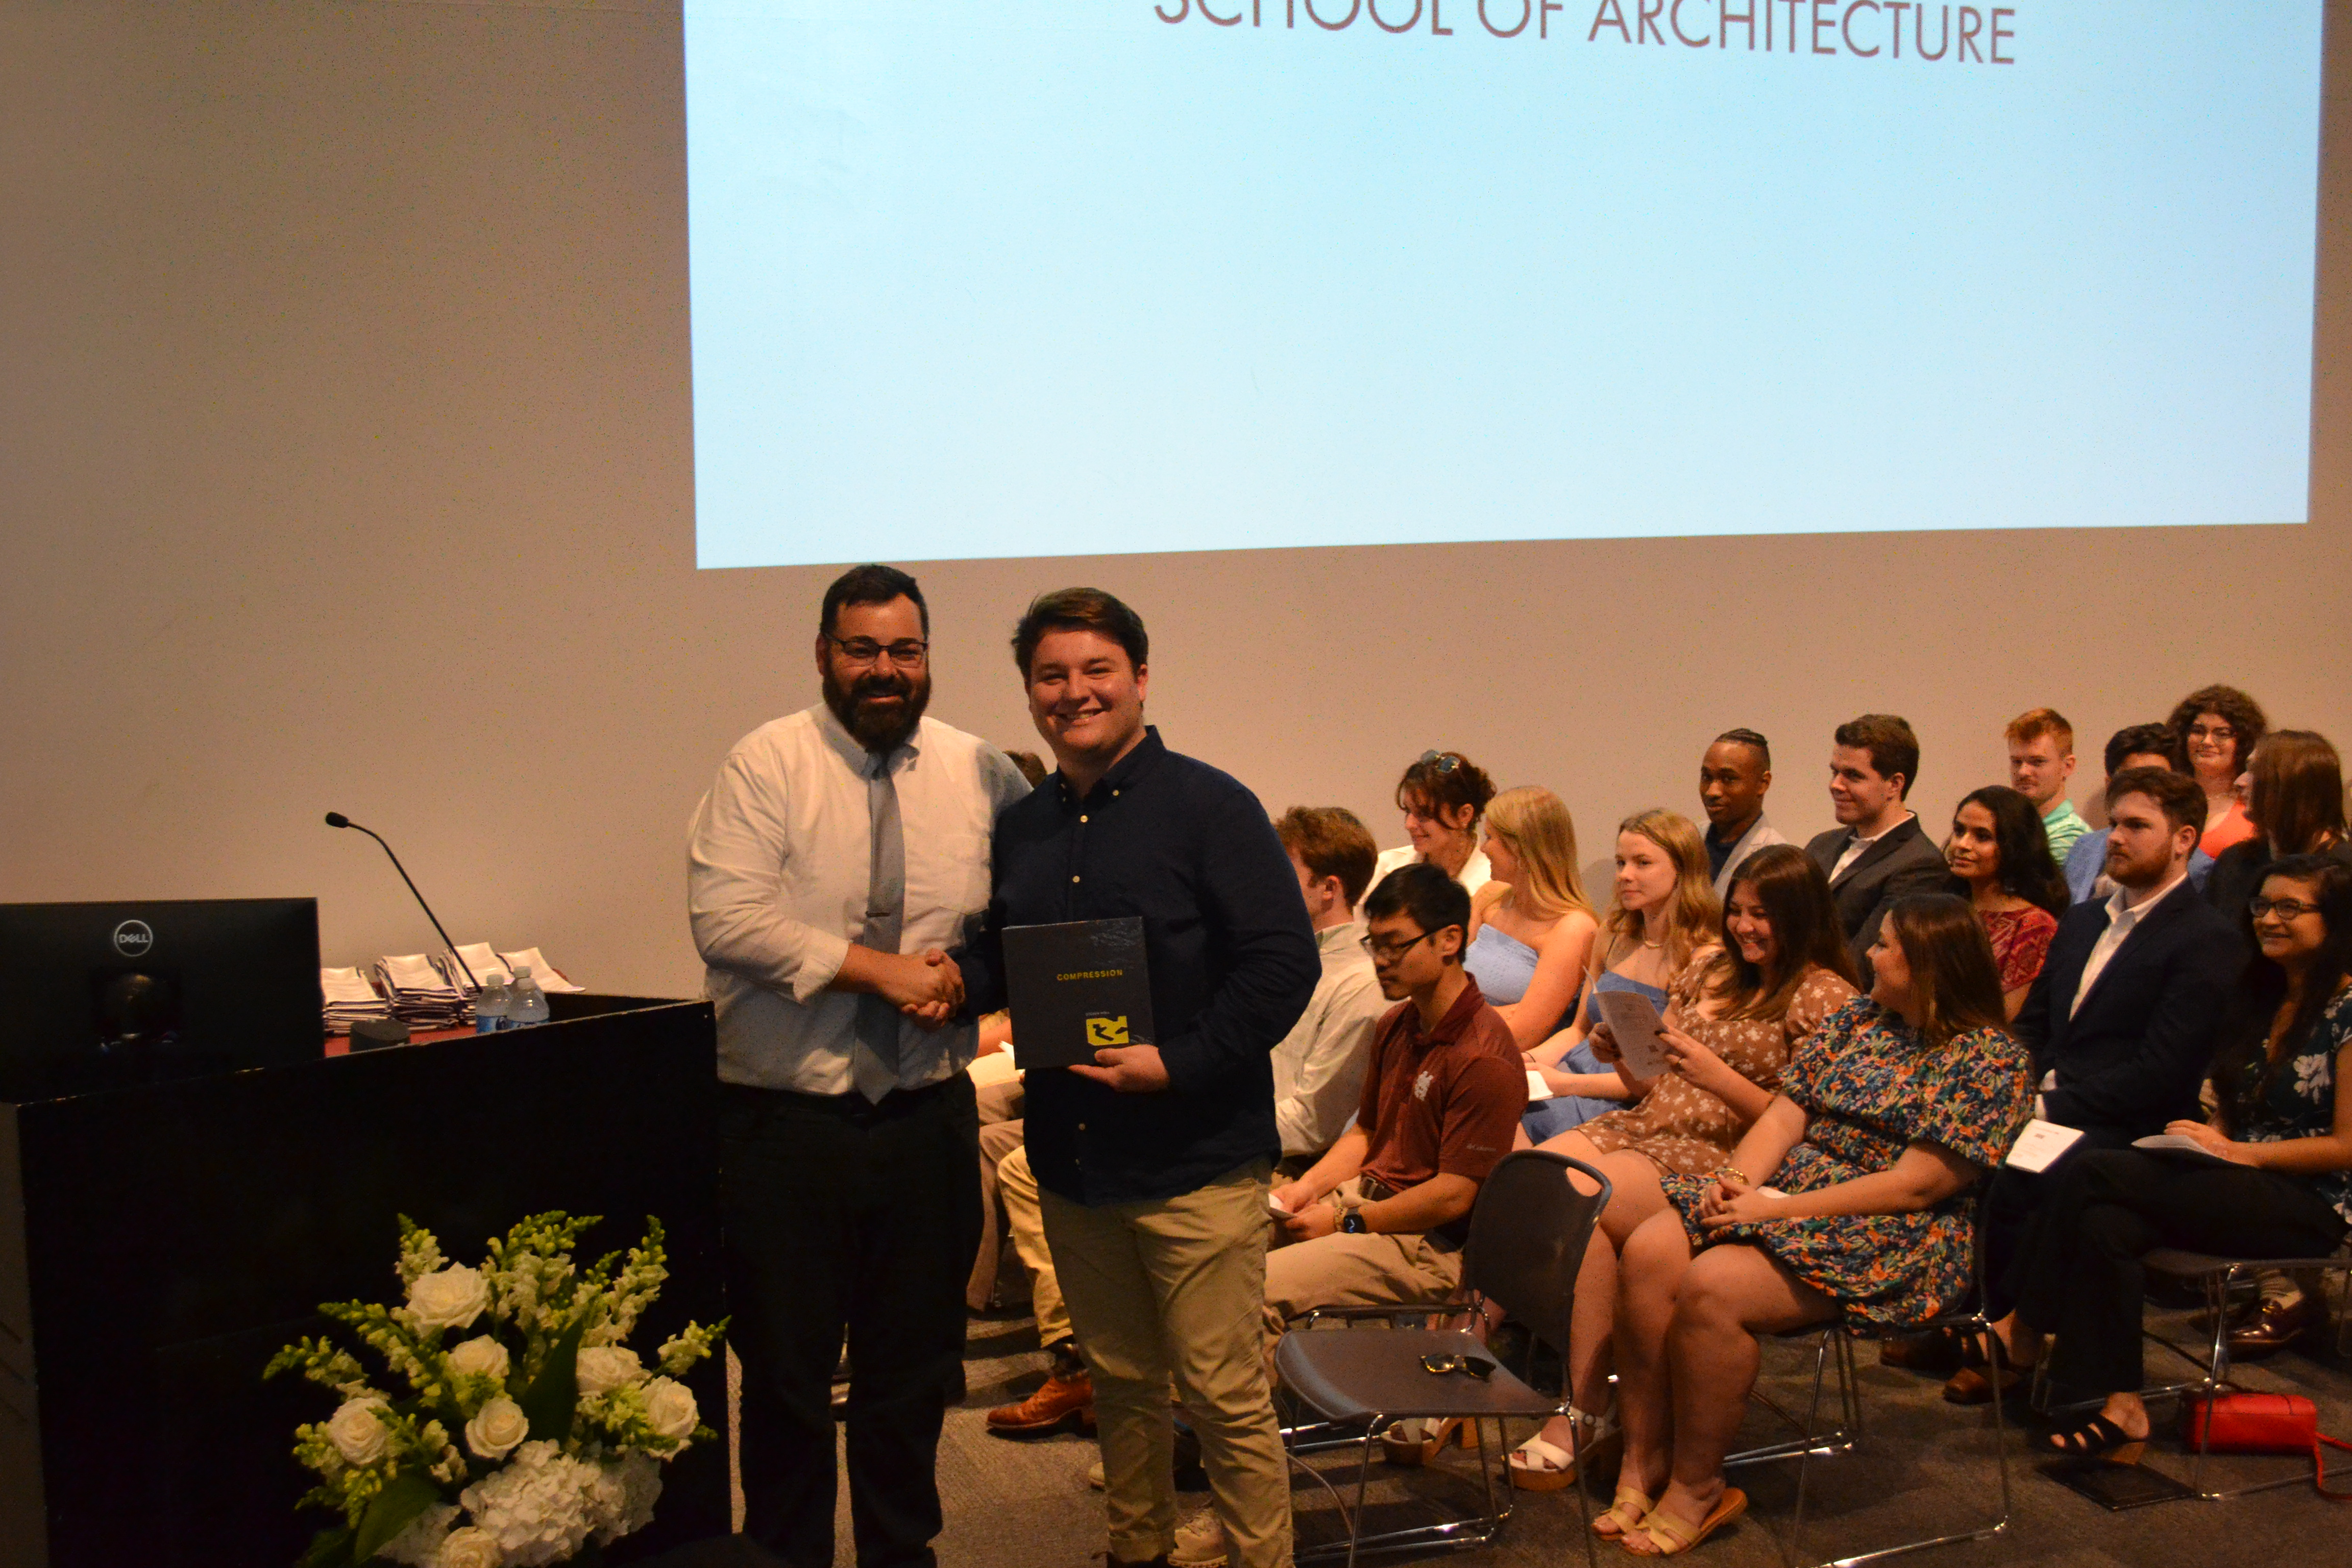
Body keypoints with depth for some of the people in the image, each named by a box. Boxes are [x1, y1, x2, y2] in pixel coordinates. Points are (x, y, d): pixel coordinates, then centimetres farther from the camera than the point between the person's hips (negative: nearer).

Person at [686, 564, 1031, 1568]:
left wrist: (968, 970, -11)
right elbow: (724, 918, -16)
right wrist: (879, 968, -18)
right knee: (786, 1368, 8)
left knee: (916, 1363, 15)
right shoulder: (766, 764, -6)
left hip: (929, 1114, 3)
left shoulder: (979, 773, 3)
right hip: (785, 1118, -3)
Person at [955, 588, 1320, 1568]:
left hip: (1196, 1163, -6)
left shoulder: (1208, 808, -8)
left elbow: (1284, 963, -13)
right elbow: (997, 957, 20)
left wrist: (1180, 1063, -20)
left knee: (1224, 1395, 1)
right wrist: (955, 981, -4)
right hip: (1070, 1160, 6)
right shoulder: (1020, 828, 11)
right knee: (1118, 1382, 19)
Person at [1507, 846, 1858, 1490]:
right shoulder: (1706, 975, 19)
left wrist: (1719, 1077, -19)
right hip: (1645, 1126, 6)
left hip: (1725, 1161, -6)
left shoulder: (1825, 997, -2)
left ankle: (1586, 1412, -19)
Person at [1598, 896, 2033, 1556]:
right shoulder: (1856, 1019, 15)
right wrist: (1738, 1178, -11)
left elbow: (1915, 1184, -16)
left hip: (1893, 1238, -7)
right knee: (1648, 1253, -20)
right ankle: (1643, 1464, -11)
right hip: (1789, 1183, 7)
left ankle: (1696, 1488, -12)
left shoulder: (1991, 1060, -8)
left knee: (1711, 1287, -30)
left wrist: (1778, 1209, -19)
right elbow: (1786, 1113, 11)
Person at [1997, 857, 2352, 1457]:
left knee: (2094, 1172, -26)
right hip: (2237, 1188, 7)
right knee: (2104, 1225, -27)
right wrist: (2206, 1137, -2)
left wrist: (2234, 1152, -14)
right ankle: (2117, 1403, -25)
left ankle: (2025, 1331, -15)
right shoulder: (2257, 1001, 16)